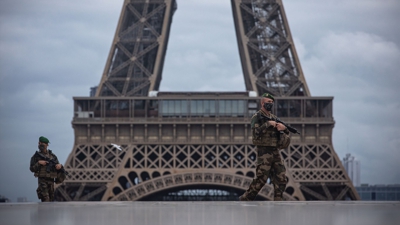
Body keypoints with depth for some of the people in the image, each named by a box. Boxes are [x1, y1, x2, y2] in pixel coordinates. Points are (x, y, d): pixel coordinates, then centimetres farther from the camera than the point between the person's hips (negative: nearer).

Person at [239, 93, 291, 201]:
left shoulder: (273, 117, 17)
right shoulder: (257, 117, -3)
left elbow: (286, 133, 19)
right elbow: (256, 132, -18)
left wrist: (283, 128, -3)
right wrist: (268, 124, -19)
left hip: (275, 152, 7)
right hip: (264, 151, -7)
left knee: (281, 179, 1)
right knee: (261, 179, -10)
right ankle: (245, 198, 2)